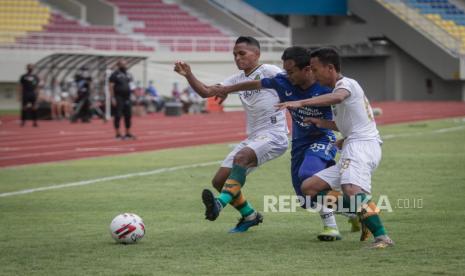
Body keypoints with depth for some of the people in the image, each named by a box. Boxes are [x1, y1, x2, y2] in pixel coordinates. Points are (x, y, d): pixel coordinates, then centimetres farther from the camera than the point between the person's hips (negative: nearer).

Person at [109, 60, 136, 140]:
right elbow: (111, 87, -10)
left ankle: (128, 133, 16)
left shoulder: (128, 74, 16)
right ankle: (118, 134, 0)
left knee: (128, 115, 8)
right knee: (118, 116, -4)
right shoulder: (115, 74, -6)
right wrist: (113, 98, -16)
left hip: (127, 98, 7)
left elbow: (131, 85, 26)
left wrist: (133, 87, 5)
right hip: (118, 98, -7)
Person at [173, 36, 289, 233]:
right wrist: (188, 75, -5)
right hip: (252, 138, 8)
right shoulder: (238, 79, 14)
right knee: (219, 181, 2)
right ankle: (250, 216, 19)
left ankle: (220, 203, -50)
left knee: (241, 157, -36)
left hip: (274, 135, -8)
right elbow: (205, 92, 10)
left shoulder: (269, 72, -4)